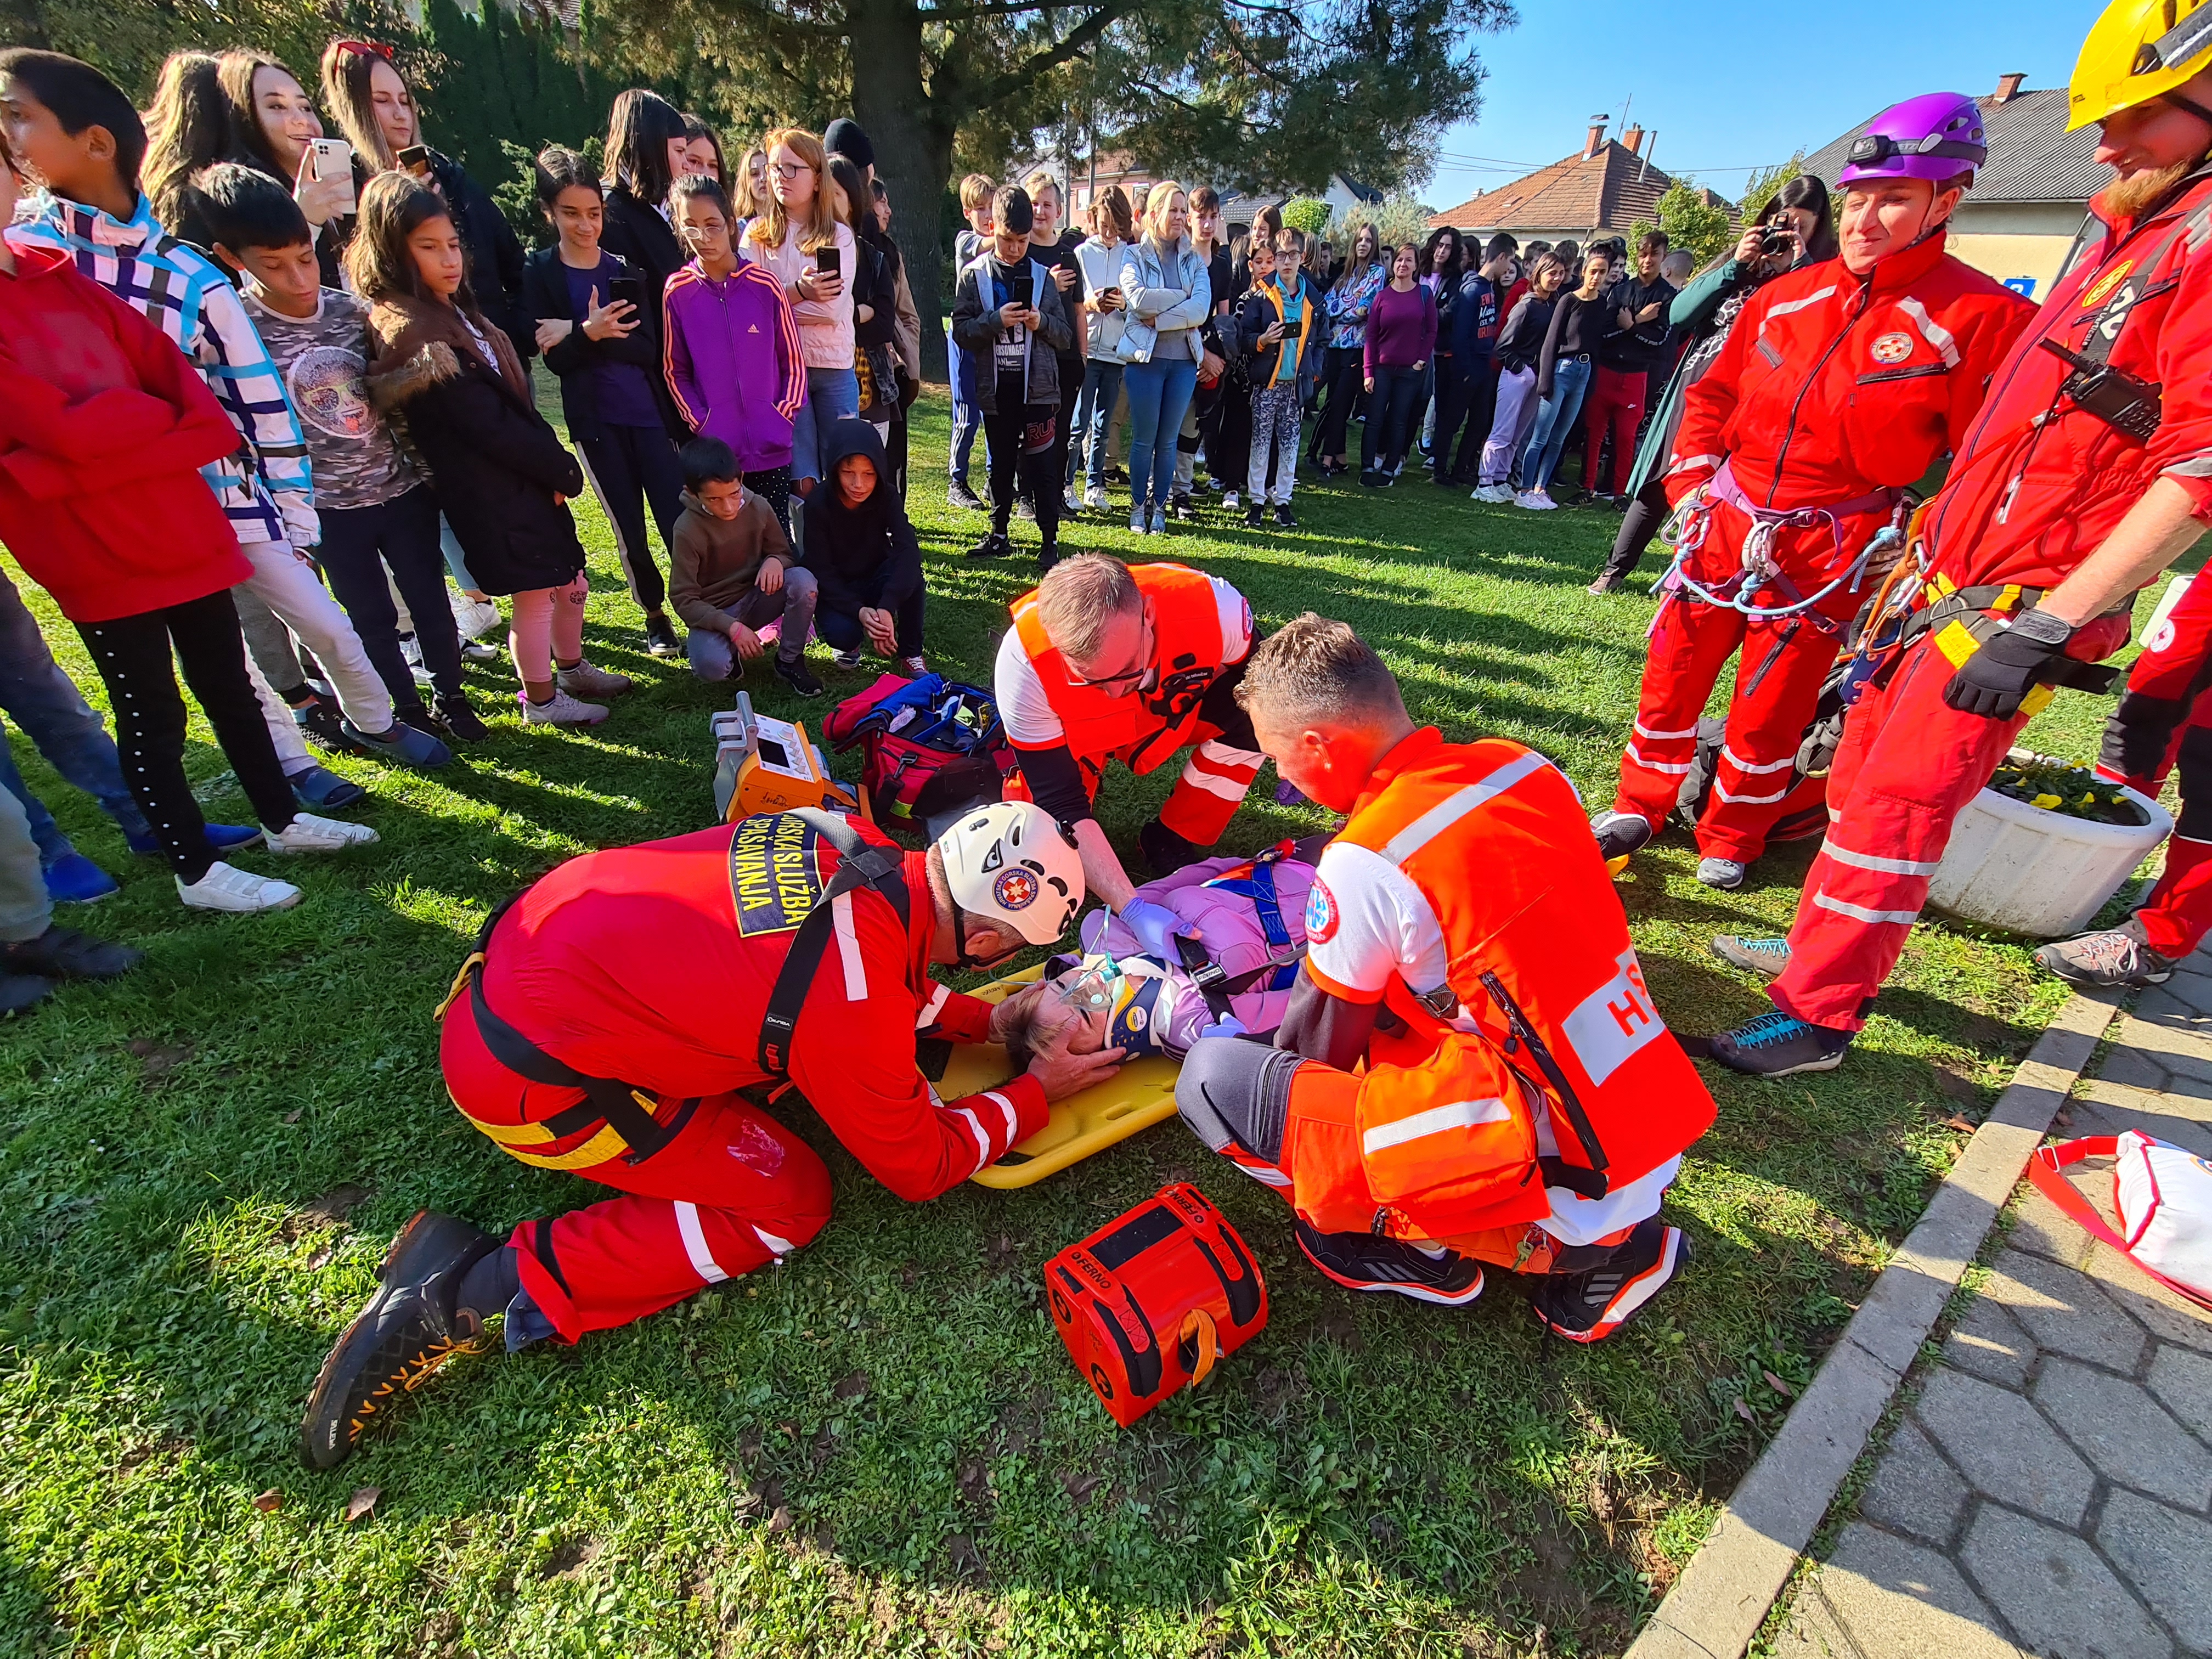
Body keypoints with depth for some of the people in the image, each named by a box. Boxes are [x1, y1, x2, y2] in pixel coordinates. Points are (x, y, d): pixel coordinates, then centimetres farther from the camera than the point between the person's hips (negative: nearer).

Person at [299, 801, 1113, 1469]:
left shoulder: (862, 848, -8)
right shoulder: (853, 1014, -28)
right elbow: (919, 1167, -9)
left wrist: (982, 1020, 7)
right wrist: (1034, 1094, 2)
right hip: (525, 1074, -8)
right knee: (787, 1203, -2)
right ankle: (486, 1288, -3)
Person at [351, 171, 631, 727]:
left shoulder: (452, 310, 14)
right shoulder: (410, 332, -16)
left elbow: (513, 397, 10)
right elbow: (484, 423, -19)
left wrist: (555, 462, -1)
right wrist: (560, 468, -12)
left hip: (523, 473, 9)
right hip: (490, 488, -9)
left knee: (568, 574, 16)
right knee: (535, 591, -2)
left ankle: (572, 670, 33)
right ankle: (541, 700, 14)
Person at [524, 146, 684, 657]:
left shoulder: (624, 270, 7)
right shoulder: (539, 273, 2)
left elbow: (647, 348, -5)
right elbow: (556, 360, -7)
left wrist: (580, 334, -17)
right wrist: (590, 333, -27)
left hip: (648, 411, 1)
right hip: (593, 418, -1)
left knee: (679, 519, -8)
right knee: (628, 526, 4)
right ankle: (655, 615, 18)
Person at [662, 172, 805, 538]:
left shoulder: (765, 284, 0)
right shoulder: (677, 291, 2)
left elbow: (794, 361, 5)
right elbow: (675, 371, 7)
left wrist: (783, 417, -4)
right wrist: (701, 423, -4)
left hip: (770, 445, 0)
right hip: (712, 448, 1)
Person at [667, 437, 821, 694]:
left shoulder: (757, 508, -9)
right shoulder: (688, 530, -19)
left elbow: (785, 553, 6)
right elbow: (684, 600, -16)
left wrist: (775, 561, -21)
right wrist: (733, 628, -28)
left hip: (755, 599, 4)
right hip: (713, 614, -4)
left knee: (803, 580, -27)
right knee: (711, 666, -36)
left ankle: (789, 661, -8)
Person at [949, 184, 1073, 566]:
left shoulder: (1042, 276, 6)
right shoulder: (974, 275, 4)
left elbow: (1065, 335, 6)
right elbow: (960, 330, -3)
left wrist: (1041, 323, -13)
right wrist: (997, 321, -17)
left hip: (1038, 387, -1)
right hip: (995, 388, 1)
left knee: (1041, 464, -4)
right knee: (1000, 464, 11)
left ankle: (1050, 539, 2)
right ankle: (999, 533, 22)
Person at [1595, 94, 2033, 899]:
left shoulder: (1984, 318, -8)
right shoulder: (1786, 297, 6)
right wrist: (1691, 484, 6)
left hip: (1827, 552, -4)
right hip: (1724, 523, 4)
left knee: (1769, 708, 4)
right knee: (1673, 672, 8)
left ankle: (1730, 838, 24)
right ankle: (1640, 805, 26)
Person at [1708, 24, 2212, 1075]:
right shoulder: (2127, 238, 18)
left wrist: (2045, 626, -22)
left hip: (2021, 607, -9)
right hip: (1954, 582, 9)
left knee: (1896, 802, -8)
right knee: (1861, 770, 15)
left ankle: (1818, 1017, 3)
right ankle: (1833, 945, 30)